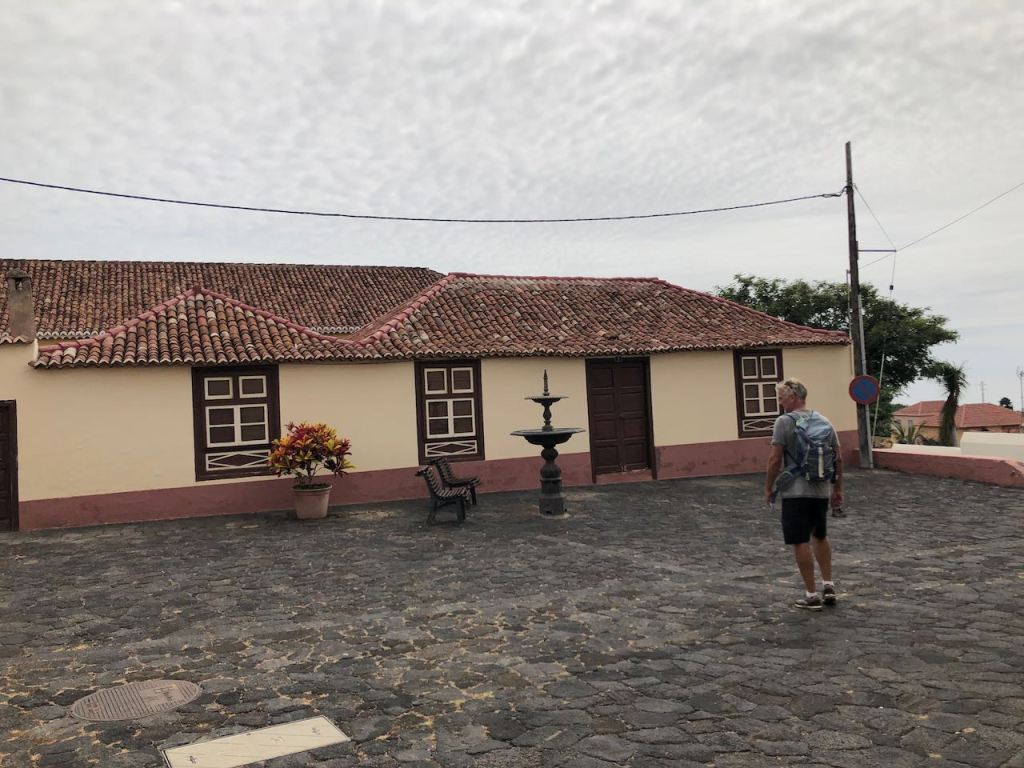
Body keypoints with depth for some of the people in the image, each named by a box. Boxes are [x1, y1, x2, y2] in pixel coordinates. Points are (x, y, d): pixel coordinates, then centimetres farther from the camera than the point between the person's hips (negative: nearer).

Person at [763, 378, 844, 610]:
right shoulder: (824, 421, 8)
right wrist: (837, 489, 19)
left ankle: (811, 595, 3)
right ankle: (828, 586, 22)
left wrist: (768, 488, -1)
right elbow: (838, 459, 11)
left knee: (801, 542, 0)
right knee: (820, 536, 23)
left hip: (796, 492, -6)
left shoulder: (785, 422, -10)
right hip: (822, 490, 6)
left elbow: (775, 460, -12)